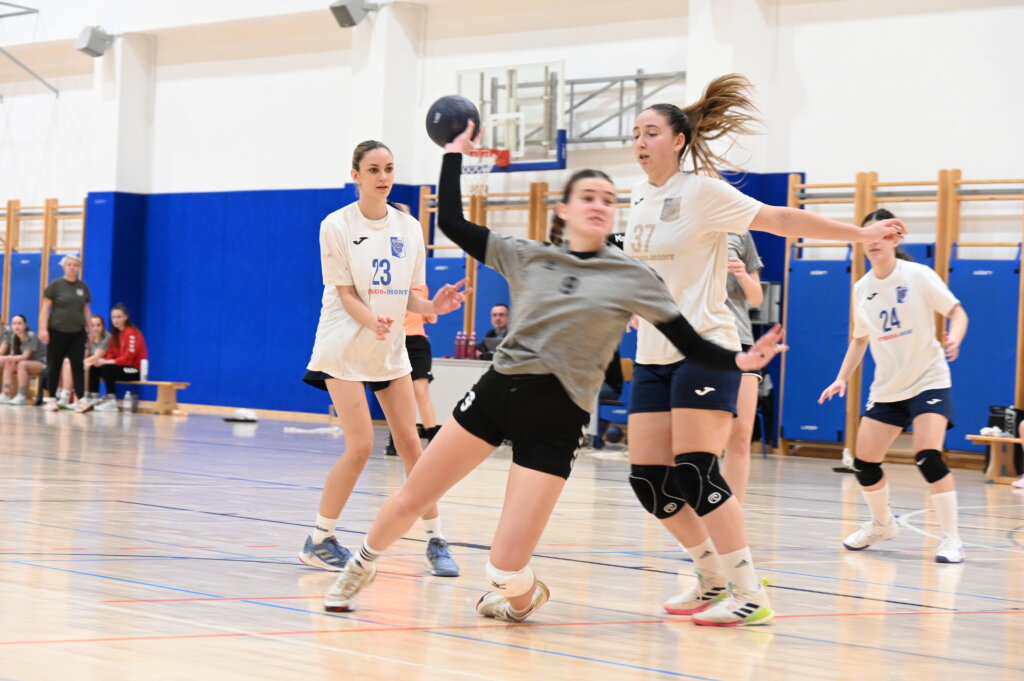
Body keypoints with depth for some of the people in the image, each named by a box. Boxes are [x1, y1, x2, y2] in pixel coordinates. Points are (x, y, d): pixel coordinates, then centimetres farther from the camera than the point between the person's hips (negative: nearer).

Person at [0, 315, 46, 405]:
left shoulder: (31, 337, -20)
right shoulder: (14, 337, 1)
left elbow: (25, 357, -24)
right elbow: (12, 355, 0)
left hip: (42, 363, -7)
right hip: (30, 363, 7)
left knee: (22, 364, -32)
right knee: (9, 365, -13)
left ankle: (22, 397, -32)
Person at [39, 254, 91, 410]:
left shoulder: (83, 286, 9)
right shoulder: (55, 285, -2)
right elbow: (45, 307, -5)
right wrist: (43, 329, -14)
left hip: (77, 333, 3)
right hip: (57, 332, -3)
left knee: (78, 366, -3)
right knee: (54, 367, 4)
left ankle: (81, 399, -8)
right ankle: (51, 398, 12)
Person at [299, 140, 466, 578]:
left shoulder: (408, 229, 2)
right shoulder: (337, 226, -9)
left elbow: (408, 296, 5)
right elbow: (346, 294, -12)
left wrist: (431, 307, -17)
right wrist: (373, 322, -31)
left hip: (391, 349, 4)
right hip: (345, 347, -4)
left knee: (410, 442, -1)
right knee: (360, 446, -12)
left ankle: (435, 540, 6)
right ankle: (319, 539, 3)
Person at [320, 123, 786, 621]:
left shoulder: (632, 278, 1)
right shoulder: (526, 257, 6)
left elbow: (690, 344, 0)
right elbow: (451, 222, 6)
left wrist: (739, 359, -18)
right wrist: (455, 153, 8)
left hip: (557, 416, -2)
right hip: (498, 390, 2)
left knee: (504, 568, -10)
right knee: (410, 499, 6)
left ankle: (524, 593, 27)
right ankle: (361, 566, 37)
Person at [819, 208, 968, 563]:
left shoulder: (918, 275, -10)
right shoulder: (862, 288, 4)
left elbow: (956, 311, -6)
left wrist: (954, 337, -27)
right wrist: (842, 378, 8)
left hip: (928, 380, -5)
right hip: (886, 387, 5)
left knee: (928, 456, -23)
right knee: (864, 463, 1)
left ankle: (951, 539, -12)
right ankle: (882, 524, 27)